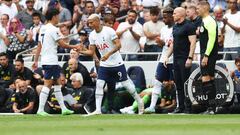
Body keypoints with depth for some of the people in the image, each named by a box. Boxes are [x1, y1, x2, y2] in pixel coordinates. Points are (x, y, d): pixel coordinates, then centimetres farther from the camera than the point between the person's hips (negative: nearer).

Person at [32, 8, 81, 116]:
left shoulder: (43, 29, 13)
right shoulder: (53, 29, -13)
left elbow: (39, 46, 16)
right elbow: (62, 44, -12)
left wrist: (36, 61, 18)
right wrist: (74, 47, 2)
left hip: (45, 60, 9)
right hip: (51, 61, -9)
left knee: (57, 83, 13)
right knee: (47, 85, -8)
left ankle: (63, 108, 16)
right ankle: (40, 110, -11)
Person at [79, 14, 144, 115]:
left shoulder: (109, 31, -15)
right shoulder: (92, 35, 2)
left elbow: (118, 45, -18)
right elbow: (91, 51, 4)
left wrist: (108, 54, -29)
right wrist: (81, 51, -14)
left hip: (117, 63, -5)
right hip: (104, 64, 5)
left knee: (126, 83, 3)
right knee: (99, 84, -10)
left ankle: (140, 102, 21)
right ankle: (98, 110, -10)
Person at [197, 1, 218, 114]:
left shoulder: (210, 21, -14)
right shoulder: (204, 21, 17)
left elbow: (212, 39, -21)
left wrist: (206, 56, -23)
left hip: (209, 54, -11)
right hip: (205, 54, 11)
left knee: (206, 80, -14)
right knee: (210, 80, 11)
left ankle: (211, 107, -17)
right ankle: (212, 108, 13)